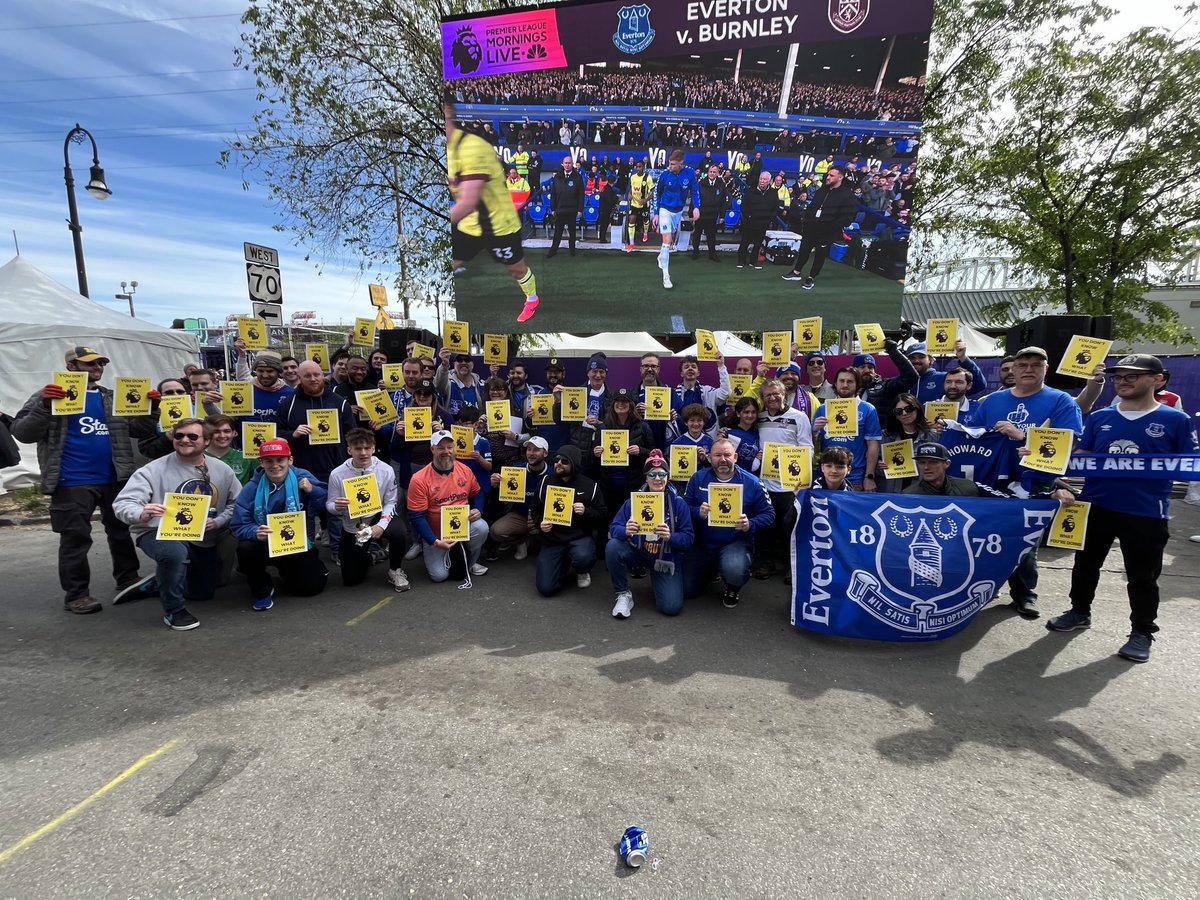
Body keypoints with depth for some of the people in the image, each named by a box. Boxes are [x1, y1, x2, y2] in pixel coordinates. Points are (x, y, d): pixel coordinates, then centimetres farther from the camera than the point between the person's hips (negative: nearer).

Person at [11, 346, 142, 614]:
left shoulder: (113, 398, 13)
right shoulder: (50, 395, 0)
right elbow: (21, 433, -6)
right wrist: (43, 406, -21)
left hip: (114, 479, 5)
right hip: (73, 484, -4)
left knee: (121, 530, 13)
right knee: (76, 539, 0)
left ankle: (128, 581, 26)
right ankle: (76, 594, 11)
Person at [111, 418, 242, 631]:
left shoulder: (221, 470, -3)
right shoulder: (154, 469, -15)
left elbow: (238, 502, 0)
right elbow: (122, 503, -21)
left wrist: (218, 521, -18)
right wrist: (142, 514, -44)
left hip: (202, 541, 5)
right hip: (160, 533, -5)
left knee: (203, 593, 17)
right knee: (175, 553, -42)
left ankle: (158, 582, 48)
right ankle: (174, 610, -16)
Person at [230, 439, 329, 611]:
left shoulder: (302, 477, -12)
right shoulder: (252, 488, -13)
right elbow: (240, 526, -15)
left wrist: (313, 491, -27)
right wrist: (256, 532, -36)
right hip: (265, 544, 0)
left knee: (312, 586, -6)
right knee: (245, 548, -33)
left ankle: (287, 571, 31)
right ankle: (262, 589, -2)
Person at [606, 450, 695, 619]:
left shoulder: (679, 503, -12)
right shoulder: (634, 500, -8)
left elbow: (689, 538, -14)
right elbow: (614, 527, -12)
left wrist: (670, 537, -35)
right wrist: (625, 531, -36)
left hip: (667, 559, -1)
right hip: (638, 552, 1)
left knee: (672, 607, -15)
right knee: (612, 547, -29)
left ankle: (657, 581, 21)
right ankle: (623, 595, -7)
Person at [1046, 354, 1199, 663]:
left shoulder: (1175, 420, -3)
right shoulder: (1099, 418, 5)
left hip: (1146, 513, -3)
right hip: (1095, 506, 3)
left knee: (1142, 576, 8)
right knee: (1085, 564, 16)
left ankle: (1142, 632, 24)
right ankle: (1080, 612, 35)